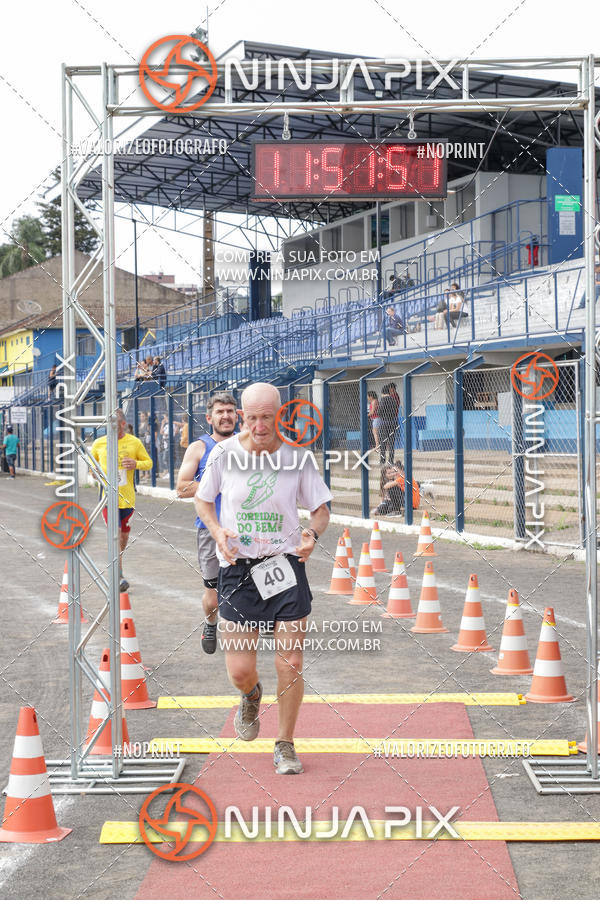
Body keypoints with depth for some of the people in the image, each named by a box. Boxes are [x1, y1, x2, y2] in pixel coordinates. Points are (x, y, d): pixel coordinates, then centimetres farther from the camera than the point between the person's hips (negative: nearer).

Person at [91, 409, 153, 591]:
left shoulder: (134, 443, 2)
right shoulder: (99, 443, 3)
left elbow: (148, 463, 9)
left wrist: (136, 464, -11)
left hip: (127, 496, 2)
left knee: (124, 535, 14)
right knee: (115, 535, -11)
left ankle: (118, 560, 42)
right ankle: (119, 576, -11)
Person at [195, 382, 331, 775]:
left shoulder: (298, 455, -5)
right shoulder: (225, 453, -5)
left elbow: (321, 509, 5)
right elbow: (203, 500, 10)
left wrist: (312, 534, -16)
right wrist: (218, 531, -9)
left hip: (286, 565, 0)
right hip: (238, 567, 0)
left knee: (291, 665, -2)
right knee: (240, 671, -2)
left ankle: (285, 745, 20)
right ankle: (252, 697, 37)